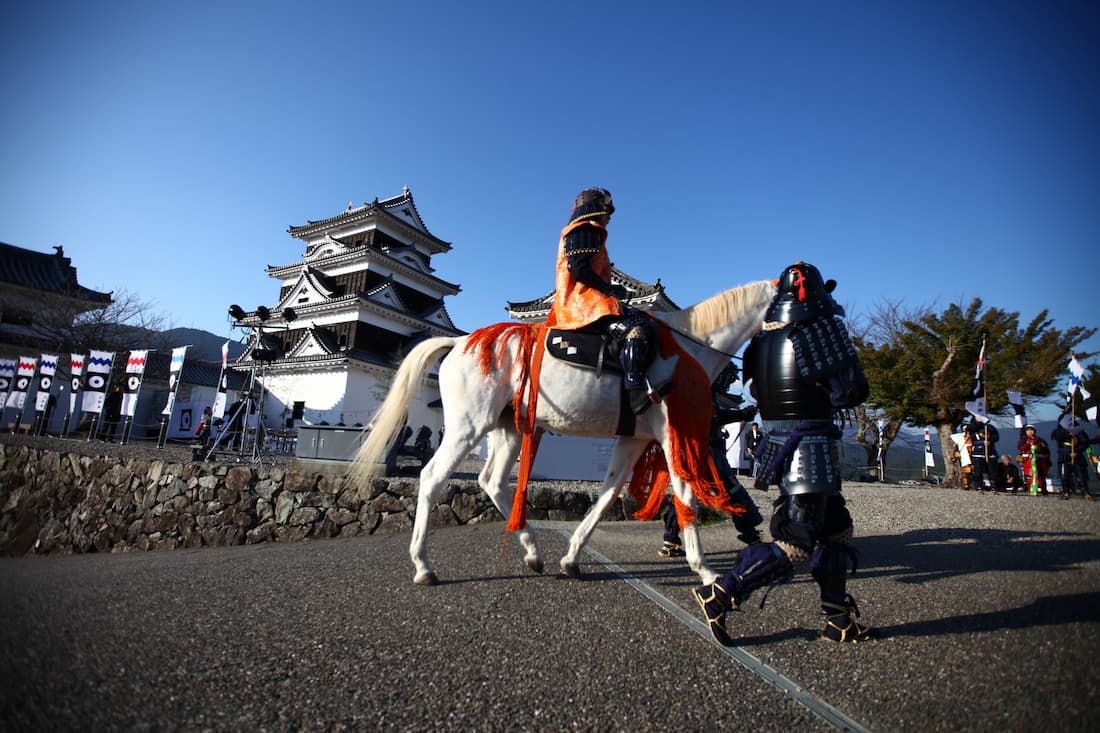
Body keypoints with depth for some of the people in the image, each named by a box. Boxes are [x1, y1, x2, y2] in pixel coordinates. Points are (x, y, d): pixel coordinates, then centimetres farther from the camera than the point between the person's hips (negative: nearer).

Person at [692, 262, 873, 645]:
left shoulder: (763, 339, 8)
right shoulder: (822, 330, -12)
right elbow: (853, 392, -11)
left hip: (776, 439, 8)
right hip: (810, 443, -8)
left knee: (836, 527, 19)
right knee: (799, 542, -2)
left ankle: (838, 620, 27)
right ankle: (720, 594, -5)